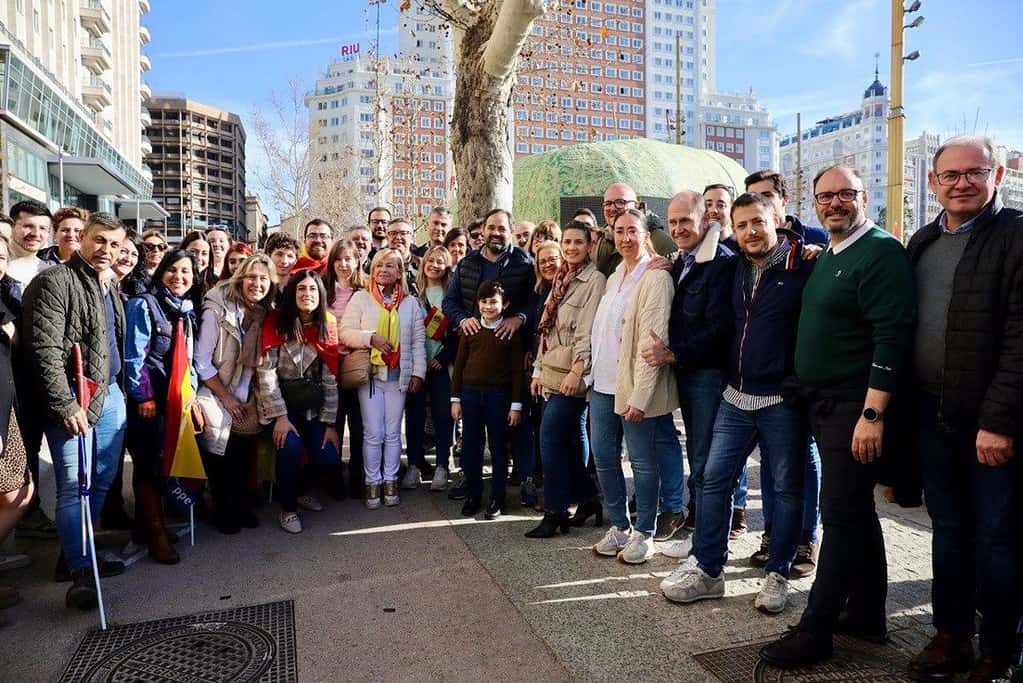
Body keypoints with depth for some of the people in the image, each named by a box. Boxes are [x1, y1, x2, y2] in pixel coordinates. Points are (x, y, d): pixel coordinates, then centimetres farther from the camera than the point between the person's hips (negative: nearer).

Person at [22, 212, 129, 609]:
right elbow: (45, 349, -15)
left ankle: (78, 555, 25)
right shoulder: (55, 282, -8)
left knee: (101, 480, 12)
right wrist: (66, 404, -19)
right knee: (73, 486, -5)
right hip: (72, 399, -8)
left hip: (109, 394, 8)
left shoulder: (109, 290, 17)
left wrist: (120, 388, 14)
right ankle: (80, 572, -1)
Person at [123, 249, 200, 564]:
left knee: (167, 461, 10)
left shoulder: (189, 310, 12)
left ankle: (145, 524, 23)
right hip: (149, 396, -6)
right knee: (150, 463, -2)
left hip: (178, 397, 6)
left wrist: (191, 391, 5)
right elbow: (134, 355, -12)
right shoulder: (143, 304, -7)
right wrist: (144, 396, -15)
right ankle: (156, 533, 5)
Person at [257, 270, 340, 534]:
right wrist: (280, 416, -19)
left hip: (313, 405, 3)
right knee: (291, 446, -28)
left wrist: (330, 423, -4)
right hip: (280, 401, -3)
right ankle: (288, 508, -3)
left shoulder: (327, 327, -2)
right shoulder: (276, 323, -12)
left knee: (329, 463, -9)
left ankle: (300, 488, 25)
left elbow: (330, 379, -1)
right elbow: (265, 373, -15)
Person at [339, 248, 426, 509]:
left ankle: (390, 480, 19)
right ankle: (372, 482, 14)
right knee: (373, 433, 0)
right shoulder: (361, 298, 4)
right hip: (370, 373, -1)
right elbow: (345, 332, -4)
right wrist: (371, 337, -18)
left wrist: (418, 373, -1)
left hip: (398, 375, 1)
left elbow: (418, 341, 6)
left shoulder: (410, 302, 8)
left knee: (393, 432, 7)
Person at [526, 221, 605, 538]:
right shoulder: (561, 280, 16)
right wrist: (539, 369, 15)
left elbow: (588, 331, -17)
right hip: (551, 373, 8)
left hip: (572, 375, -8)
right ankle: (587, 498, 25)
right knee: (572, 437, 13)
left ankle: (555, 512, 3)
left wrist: (577, 369, -23)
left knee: (550, 438, -8)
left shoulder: (594, 280, -9)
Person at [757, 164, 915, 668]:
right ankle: (867, 614, 30)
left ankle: (815, 631, 6)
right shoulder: (828, 256, 15)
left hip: (856, 408, -9)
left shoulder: (881, 252, -12)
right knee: (856, 512, 16)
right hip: (824, 403, 9)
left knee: (841, 515, -3)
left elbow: (892, 337, -20)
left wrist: (872, 413, -23)